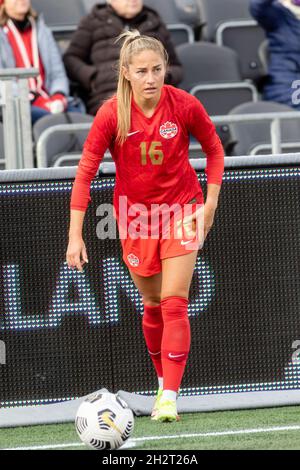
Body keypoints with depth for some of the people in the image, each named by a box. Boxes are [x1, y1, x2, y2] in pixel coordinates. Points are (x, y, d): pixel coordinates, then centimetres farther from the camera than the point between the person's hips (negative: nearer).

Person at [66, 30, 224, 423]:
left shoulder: (185, 106, -16)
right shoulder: (112, 114, -17)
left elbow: (214, 149, 3)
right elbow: (85, 172, -14)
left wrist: (210, 203, -2)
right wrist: (75, 235, -19)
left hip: (181, 210, -1)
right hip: (135, 215, 1)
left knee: (174, 303, -11)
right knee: (152, 305, 10)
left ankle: (170, 399, -13)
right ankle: (163, 383, 29)